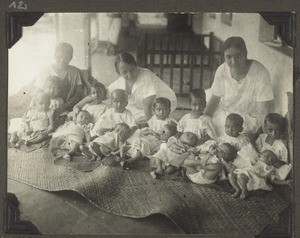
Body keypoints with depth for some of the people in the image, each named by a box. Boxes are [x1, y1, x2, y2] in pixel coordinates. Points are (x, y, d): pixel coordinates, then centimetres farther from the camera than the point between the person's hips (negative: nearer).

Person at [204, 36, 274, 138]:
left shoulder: (260, 74, -22)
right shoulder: (222, 70, -10)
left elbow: (262, 113, -21)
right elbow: (215, 98, 3)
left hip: (249, 117, -4)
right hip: (222, 115, 4)